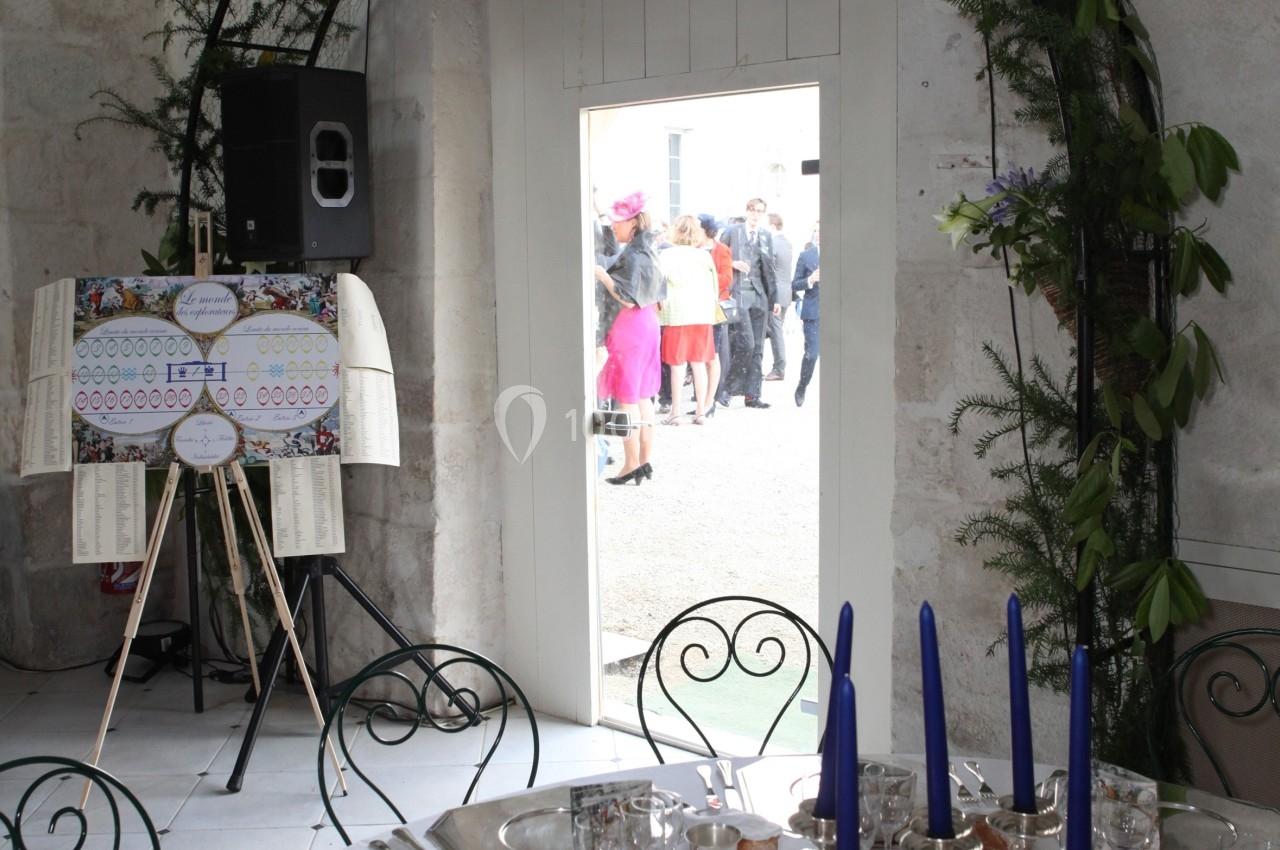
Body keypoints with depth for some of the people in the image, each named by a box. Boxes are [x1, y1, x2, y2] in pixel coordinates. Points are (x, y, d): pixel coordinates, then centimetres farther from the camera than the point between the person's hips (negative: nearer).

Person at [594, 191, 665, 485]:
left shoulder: (631, 256, -16)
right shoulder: (647, 252, 11)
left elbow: (628, 299, -21)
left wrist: (600, 274, -19)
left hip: (630, 327, -9)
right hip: (648, 324, 9)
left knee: (626, 397, -3)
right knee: (642, 395, 12)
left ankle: (632, 465, 0)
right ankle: (645, 460, 17)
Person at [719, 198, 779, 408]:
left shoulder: (766, 236, 14)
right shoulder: (731, 232, 2)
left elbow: (769, 269, 15)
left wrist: (774, 298, 12)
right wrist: (733, 263, -12)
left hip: (758, 295, 5)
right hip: (737, 294, -5)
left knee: (757, 348, 4)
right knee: (745, 343, -15)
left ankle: (752, 395, 8)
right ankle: (729, 387, 2)